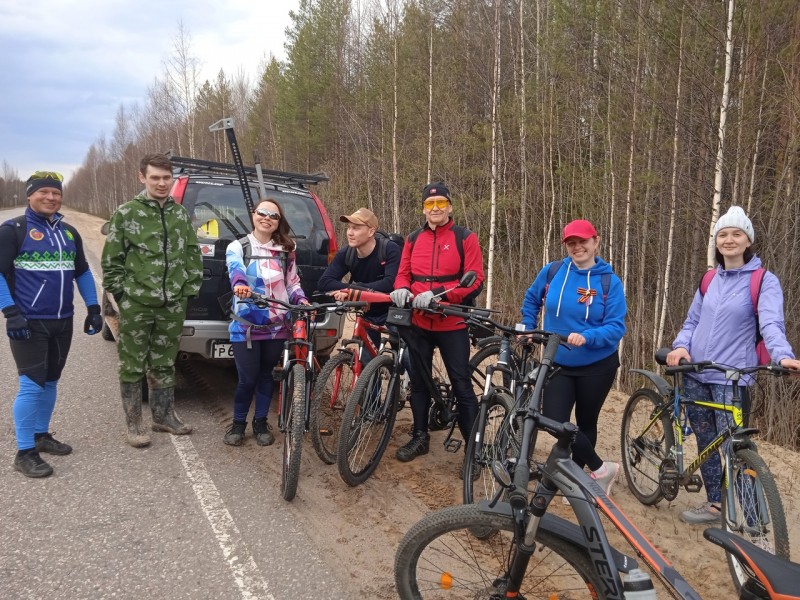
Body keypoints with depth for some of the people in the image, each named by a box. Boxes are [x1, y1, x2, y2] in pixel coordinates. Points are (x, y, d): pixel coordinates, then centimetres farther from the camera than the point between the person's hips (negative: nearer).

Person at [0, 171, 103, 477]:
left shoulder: (69, 232, 12)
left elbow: (83, 272, 19)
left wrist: (93, 308, 12)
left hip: (62, 322, 6)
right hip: (29, 323, -6)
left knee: (50, 382, 15)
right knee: (31, 385, -8)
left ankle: (41, 435, 30)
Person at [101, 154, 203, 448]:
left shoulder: (181, 214, 9)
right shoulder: (125, 213, -3)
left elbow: (193, 255, 12)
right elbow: (111, 260, -1)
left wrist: (190, 289, 6)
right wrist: (121, 292, -5)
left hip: (173, 305, 4)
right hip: (135, 305, -3)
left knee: (164, 364, 14)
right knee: (133, 366, 4)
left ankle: (164, 415, 27)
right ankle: (134, 424, 15)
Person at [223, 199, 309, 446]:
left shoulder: (286, 251, 10)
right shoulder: (237, 247, -1)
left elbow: (293, 283, 14)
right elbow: (235, 269, -22)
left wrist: (302, 302, -7)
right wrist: (240, 284, -45)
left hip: (277, 325, 3)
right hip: (246, 324, -3)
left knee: (266, 374, 11)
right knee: (247, 378, -3)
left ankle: (261, 422, 28)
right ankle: (238, 423, 20)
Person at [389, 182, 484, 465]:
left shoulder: (466, 238, -3)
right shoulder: (413, 239, 11)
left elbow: (475, 279, -10)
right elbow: (403, 273, 11)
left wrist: (437, 293, -22)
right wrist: (401, 289, -14)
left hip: (452, 324, -4)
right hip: (418, 323, 4)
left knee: (461, 385, -1)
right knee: (419, 381, 14)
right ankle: (420, 437, 29)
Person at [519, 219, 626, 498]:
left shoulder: (610, 282, -11)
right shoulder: (552, 271, -5)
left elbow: (616, 327, -16)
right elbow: (531, 300, 14)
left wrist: (586, 337, -32)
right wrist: (528, 329, 9)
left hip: (597, 366, -1)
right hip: (558, 364, 2)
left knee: (585, 423, 13)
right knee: (554, 420, -13)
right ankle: (602, 469, 7)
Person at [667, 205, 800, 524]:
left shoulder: (764, 281, -5)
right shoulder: (710, 280, 11)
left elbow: (771, 323, -20)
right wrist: (681, 346, -6)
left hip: (731, 378, -5)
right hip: (695, 375, 5)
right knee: (705, 442, 13)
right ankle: (714, 503, 27)